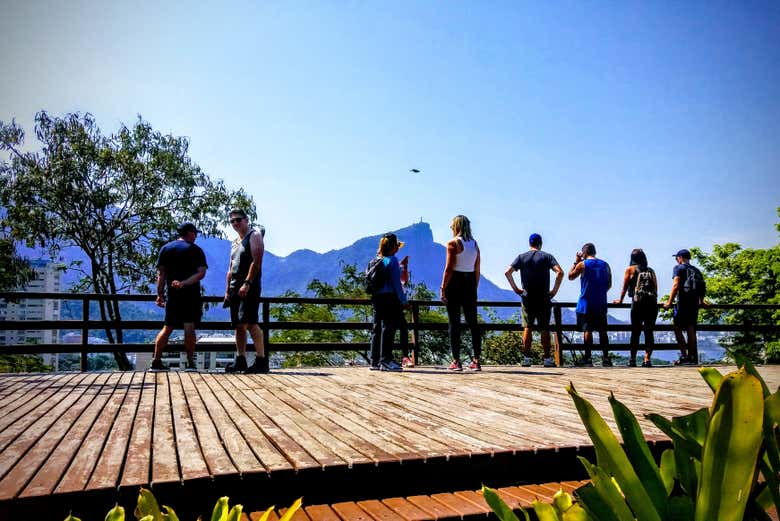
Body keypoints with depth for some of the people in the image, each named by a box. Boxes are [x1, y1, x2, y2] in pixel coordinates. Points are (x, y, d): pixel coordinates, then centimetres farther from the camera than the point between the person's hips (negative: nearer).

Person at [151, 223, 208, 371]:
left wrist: (160, 294, 4)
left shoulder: (165, 248, 11)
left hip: (171, 294, 4)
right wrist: (185, 283, -17)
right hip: (191, 294, -3)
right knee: (189, 328, -5)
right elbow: (201, 272, -11)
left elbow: (161, 273, 4)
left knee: (167, 328, 12)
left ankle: (156, 361, 12)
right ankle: (190, 362, -6)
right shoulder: (196, 250, 2)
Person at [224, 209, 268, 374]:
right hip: (235, 287, 8)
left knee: (250, 323, -17)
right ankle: (240, 360, 11)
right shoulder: (234, 243, 24)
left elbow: (256, 261, -13)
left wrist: (247, 283, -21)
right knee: (238, 325, 7)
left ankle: (261, 361, -16)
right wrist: (227, 291, 16)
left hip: (249, 287, -8)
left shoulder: (254, 236, -1)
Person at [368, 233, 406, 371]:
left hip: (376, 298, 8)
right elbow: (396, 282, -13)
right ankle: (386, 360, -5)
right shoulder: (392, 260, -10)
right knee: (388, 328, -5)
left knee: (377, 329, 10)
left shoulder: (377, 260, 12)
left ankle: (375, 361, 13)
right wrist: (403, 300, -9)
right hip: (389, 298, -8)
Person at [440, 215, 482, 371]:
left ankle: (456, 361, 0)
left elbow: (449, 268, -12)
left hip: (455, 283, -5)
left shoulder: (453, 243, -6)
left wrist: (443, 288, -9)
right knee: (473, 322, 8)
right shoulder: (475, 244, 11)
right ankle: (476, 360, 8)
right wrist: (474, 288, 17)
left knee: (454, 322, 0)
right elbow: (477, 270, 11)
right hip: (470, 283, 5)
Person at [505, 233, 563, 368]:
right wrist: (555, 290, -4)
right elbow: (560, 272, -12)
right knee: (545, 329, 5)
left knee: (527, 328, 3)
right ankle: (547, 358, 5)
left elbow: (508, 272, -5)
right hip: (544, 298, -1)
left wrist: (515, 288, 2)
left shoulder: (522, 257, 6)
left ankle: (526, 358, 0)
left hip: (527, 297, 1)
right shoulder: (547, 256, 2)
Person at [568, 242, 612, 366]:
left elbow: (570, 276, 8)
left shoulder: (582, 264, -6)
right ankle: (606, 358, 7)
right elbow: (609, 285, 11)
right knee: (602, 331, 7)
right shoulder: (605, 265, 7)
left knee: (587, 330, -1)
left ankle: (587, 358, 0)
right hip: (601, 304, 4)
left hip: (586, 304, -4)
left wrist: (576, 262, 12)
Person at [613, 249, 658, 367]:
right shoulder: (651, 270, 19)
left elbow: (624, 287, 14)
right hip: (652, 303, 2)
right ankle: (647, 359, -2)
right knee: (649, 332, 3)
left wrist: (620, 300, 27)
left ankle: (632, 359, 5)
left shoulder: (630, 269, 11)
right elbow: (656, 288, 15)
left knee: (635, 332, 3)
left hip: (638, 303, -2)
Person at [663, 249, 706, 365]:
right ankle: (692, 357, 9)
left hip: (683, 302, -6)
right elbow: (702, 287, 16)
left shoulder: (678, 268, 0)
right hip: (695, 303, 7)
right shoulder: (696, 270, 19)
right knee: (691, 330, 8)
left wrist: (669, 302, -13)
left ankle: (684, 356, -11)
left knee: (678, 329, -3)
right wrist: (701, 301, 28)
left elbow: (676, 285, -12)